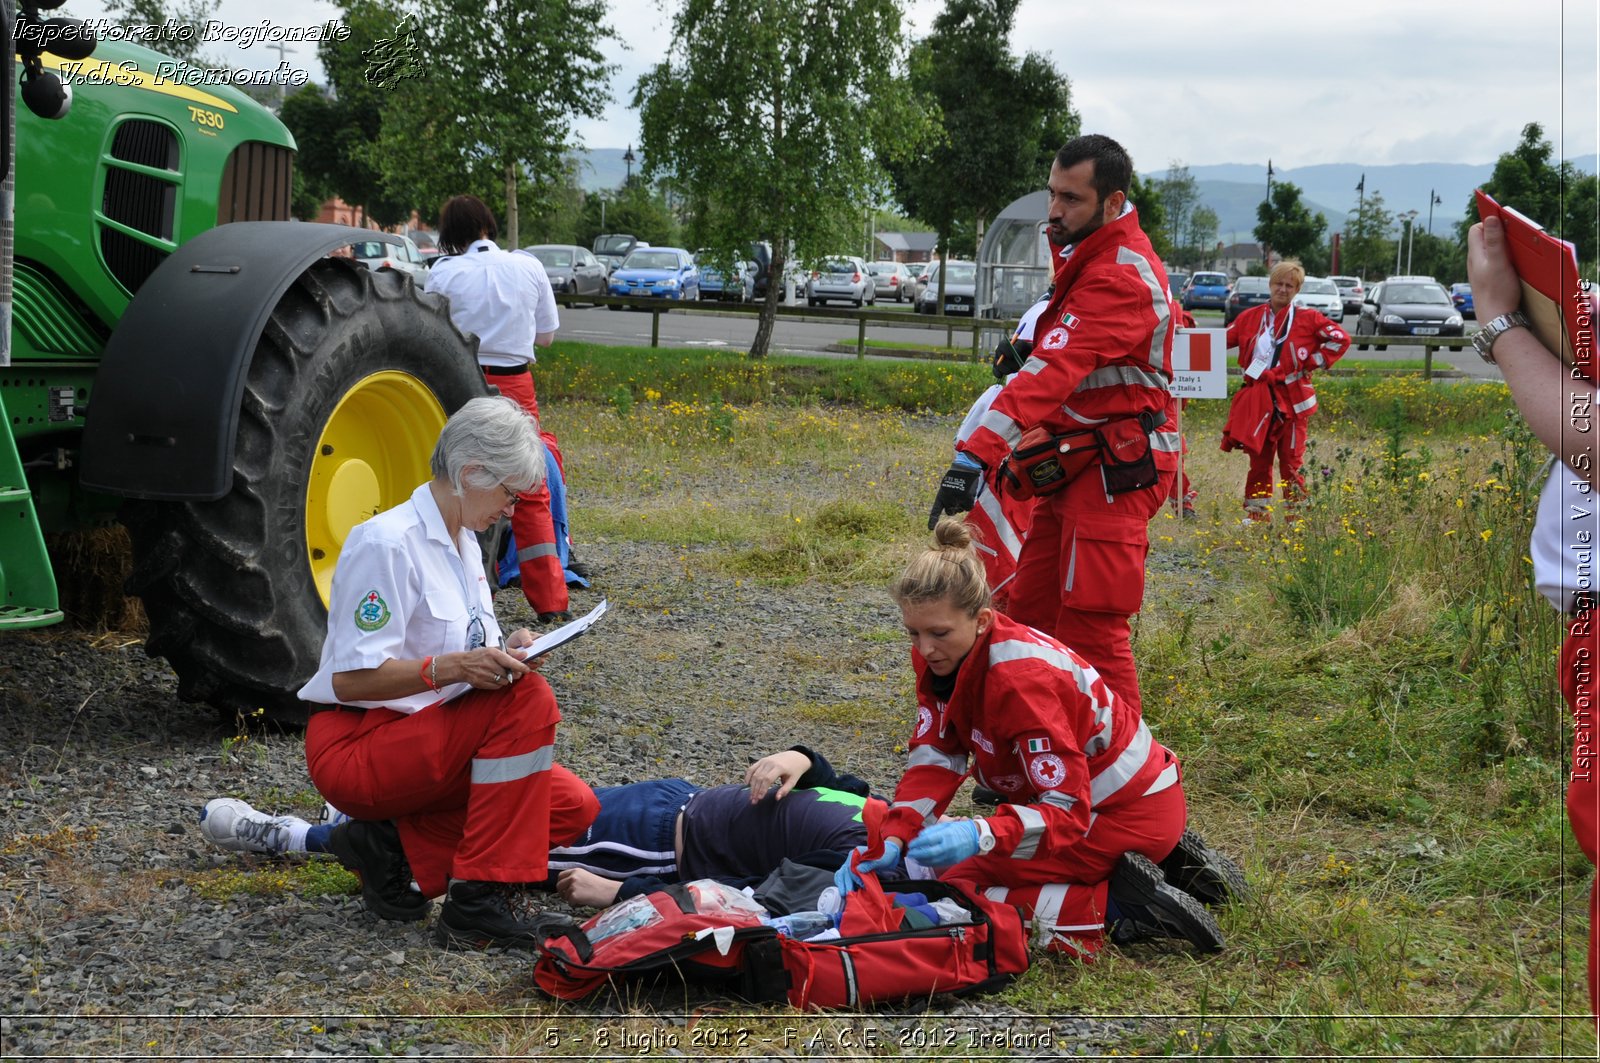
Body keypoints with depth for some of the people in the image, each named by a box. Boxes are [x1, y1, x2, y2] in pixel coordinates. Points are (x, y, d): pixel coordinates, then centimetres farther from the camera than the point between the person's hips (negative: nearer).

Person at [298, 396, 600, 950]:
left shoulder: (463, 540, 11)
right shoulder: (387, 543, -18)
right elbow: (349, 678, -22)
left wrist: (504, 652, -4)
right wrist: (450, 667, -35)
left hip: (428, 735, 9)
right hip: (355, 748, -9)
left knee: (574, 807, -5)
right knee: (528, 699, -29)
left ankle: (399, 851, 0)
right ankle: (479, 905, -25)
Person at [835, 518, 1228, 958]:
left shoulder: (1021, 678, -31)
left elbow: (1067, 809, -33)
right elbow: (935, 758, -8)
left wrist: (980, 835, -50)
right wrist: (890, 840, -24)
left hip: (1129, 815, -9)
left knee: (960, 887, -11)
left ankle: (1120, 907, -11)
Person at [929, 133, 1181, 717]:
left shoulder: (1118, 278, -21)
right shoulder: (1089, 250, 12)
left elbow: (1053, 372, -33)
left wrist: (977, 454, -40)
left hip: (1114, 470, -10)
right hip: (1079, 464, 10)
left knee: (1092, 631, -12)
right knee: (1029, 617, 10)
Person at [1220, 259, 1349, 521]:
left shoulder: (1307, 318, -1)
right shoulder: (1251, 317, 8)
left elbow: (1341, 339, -2)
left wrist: (1314, 362, -6)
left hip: (1292, 400, -3)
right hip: (1258, 402, 3)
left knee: (1291, 461, -1)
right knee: (1259, 460, 9)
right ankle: (1257, 514, 17)